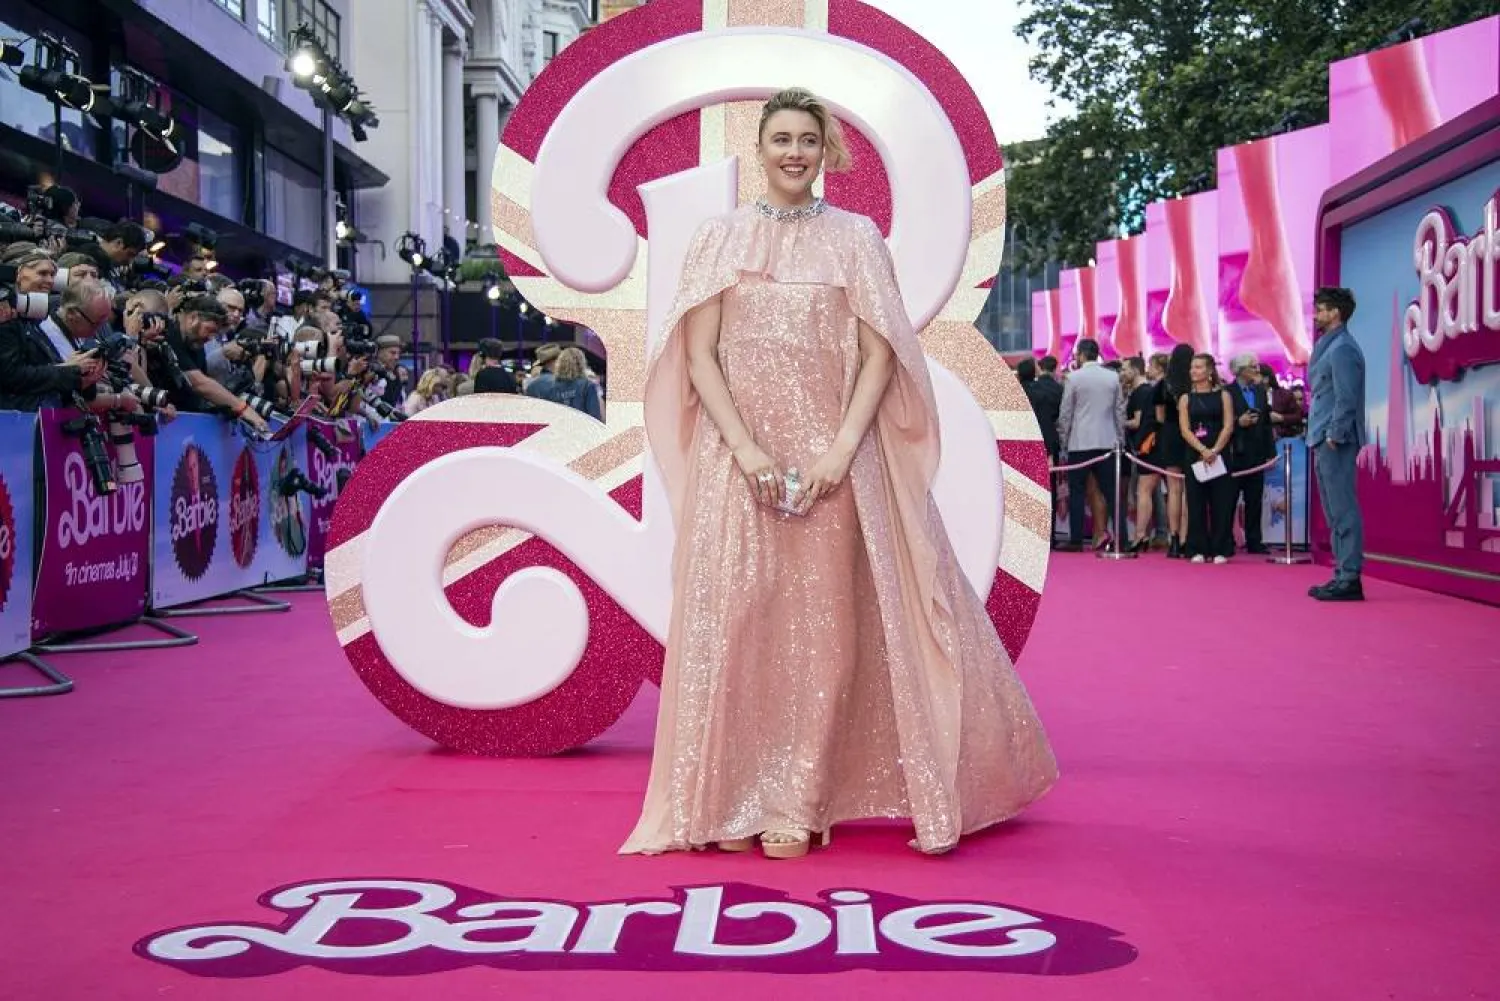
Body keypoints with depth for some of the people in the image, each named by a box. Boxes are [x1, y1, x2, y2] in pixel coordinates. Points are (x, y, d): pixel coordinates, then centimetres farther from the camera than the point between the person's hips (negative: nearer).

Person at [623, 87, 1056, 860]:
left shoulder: (855, 238, 7)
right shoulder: (719, 239, 8)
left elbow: (878, 356, 0)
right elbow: (698, 356, 1)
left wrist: (841, 450, -13)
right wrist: (747, 450, -11)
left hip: (831, 459, 0)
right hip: (736, 459, 0)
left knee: (821, 629, 0)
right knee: (731, 621, -2)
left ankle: (796, 805, 7)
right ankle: (730, 802, 6)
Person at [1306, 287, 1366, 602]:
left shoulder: (1342, 348, -12)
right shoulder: (1329, 346, 18)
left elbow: (1346, 398, -17)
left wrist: (1334, 436, -19)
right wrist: (1320, 438, 15)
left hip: (1335, 442, -10)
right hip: (1325, 440, 10)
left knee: (1343, 510, -8)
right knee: (1335, 512, 12)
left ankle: (1350, 579, -7)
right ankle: (1342, 575, 17)